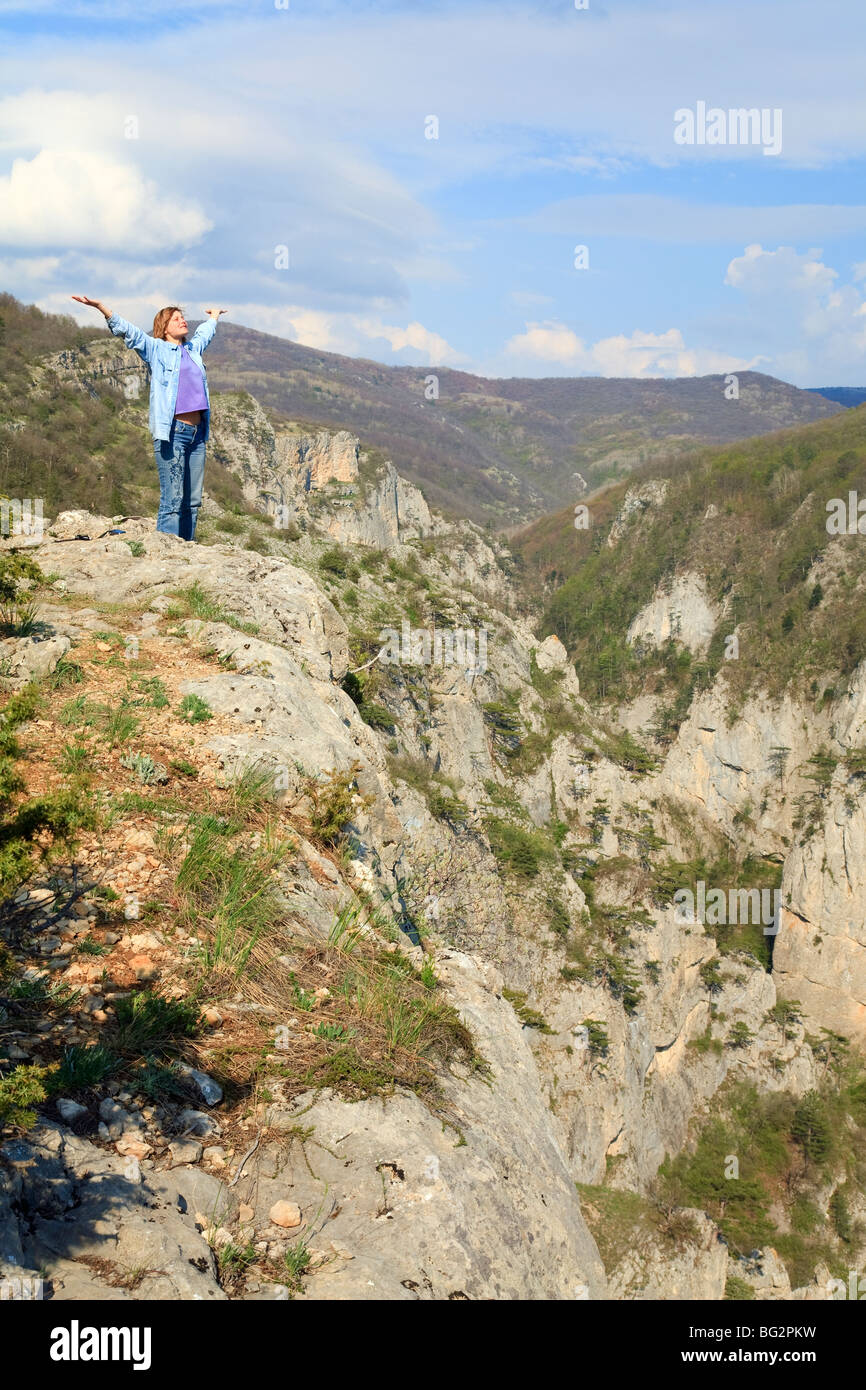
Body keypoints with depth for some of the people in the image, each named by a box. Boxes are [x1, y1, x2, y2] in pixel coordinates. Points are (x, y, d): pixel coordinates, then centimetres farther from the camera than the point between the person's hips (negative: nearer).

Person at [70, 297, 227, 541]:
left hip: (197, 432, 6)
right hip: (172, 432, -6)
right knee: (172, 499, -11)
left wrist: (214, 316, 60)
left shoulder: (193, 349, 21)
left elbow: (205, 332, 43)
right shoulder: (156, 349, 6)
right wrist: (100, 307, -15)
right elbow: (125, 329, -4)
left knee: (192, 500, 6)